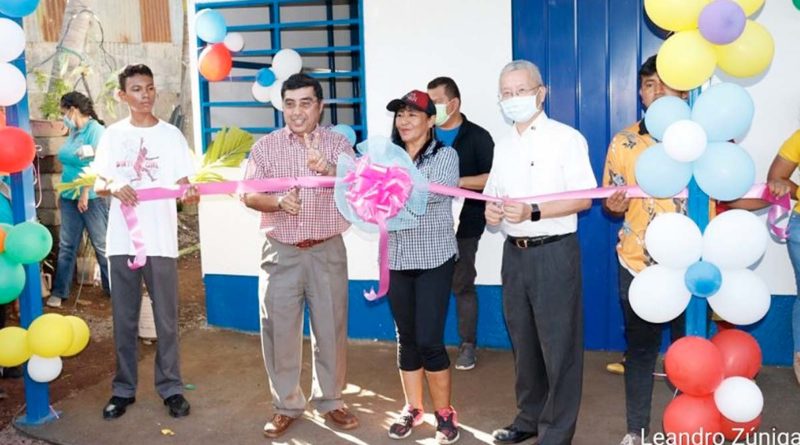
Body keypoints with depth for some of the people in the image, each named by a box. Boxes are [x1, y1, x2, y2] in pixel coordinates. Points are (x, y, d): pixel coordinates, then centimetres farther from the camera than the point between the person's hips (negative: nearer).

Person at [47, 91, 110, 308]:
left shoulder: (95, 129, -10)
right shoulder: (74, 132, 12)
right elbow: (69, 164, 17)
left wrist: (85, 194, -18)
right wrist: (62, 193, 16)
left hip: (91, 197, -7)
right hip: (69, 197, 7)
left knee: (102, 245, 1)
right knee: (66, 246, 9)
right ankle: (59, 292, 16)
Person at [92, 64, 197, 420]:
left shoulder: (171, 135, 1)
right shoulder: (112, 134, 6)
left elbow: (183, 186, -3)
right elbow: (99, 184, 7)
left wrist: (190, 193, -27)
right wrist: (113, 187, -16)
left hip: (161, 240, -1)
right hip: (121, 240, 2)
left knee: (166, 319, 5)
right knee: (124, 319, 9)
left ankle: (171, 387, 16)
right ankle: (123, 388, 21)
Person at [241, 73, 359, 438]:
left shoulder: (337, 143, -1)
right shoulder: (265, 146, 1)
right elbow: (249, 195, -3)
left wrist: (326, 168, -39)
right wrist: (278, 202, -23)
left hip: (327, 251, 0)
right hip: (281, 253, 1)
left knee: (331, 329, 9)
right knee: (279, 331, 6)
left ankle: (329, 400, 28)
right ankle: (286, 405, 23)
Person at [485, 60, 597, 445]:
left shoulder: (566, 138, -6)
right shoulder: (503, 145, 14)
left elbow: (584, 198, -12)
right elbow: (493, 194, 19)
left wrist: (532, 212, -22)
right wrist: (491, 211, -4)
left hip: (553, 252, -6)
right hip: (514, 252, 6)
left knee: (558, 345, 0)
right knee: (523, 341, 15)